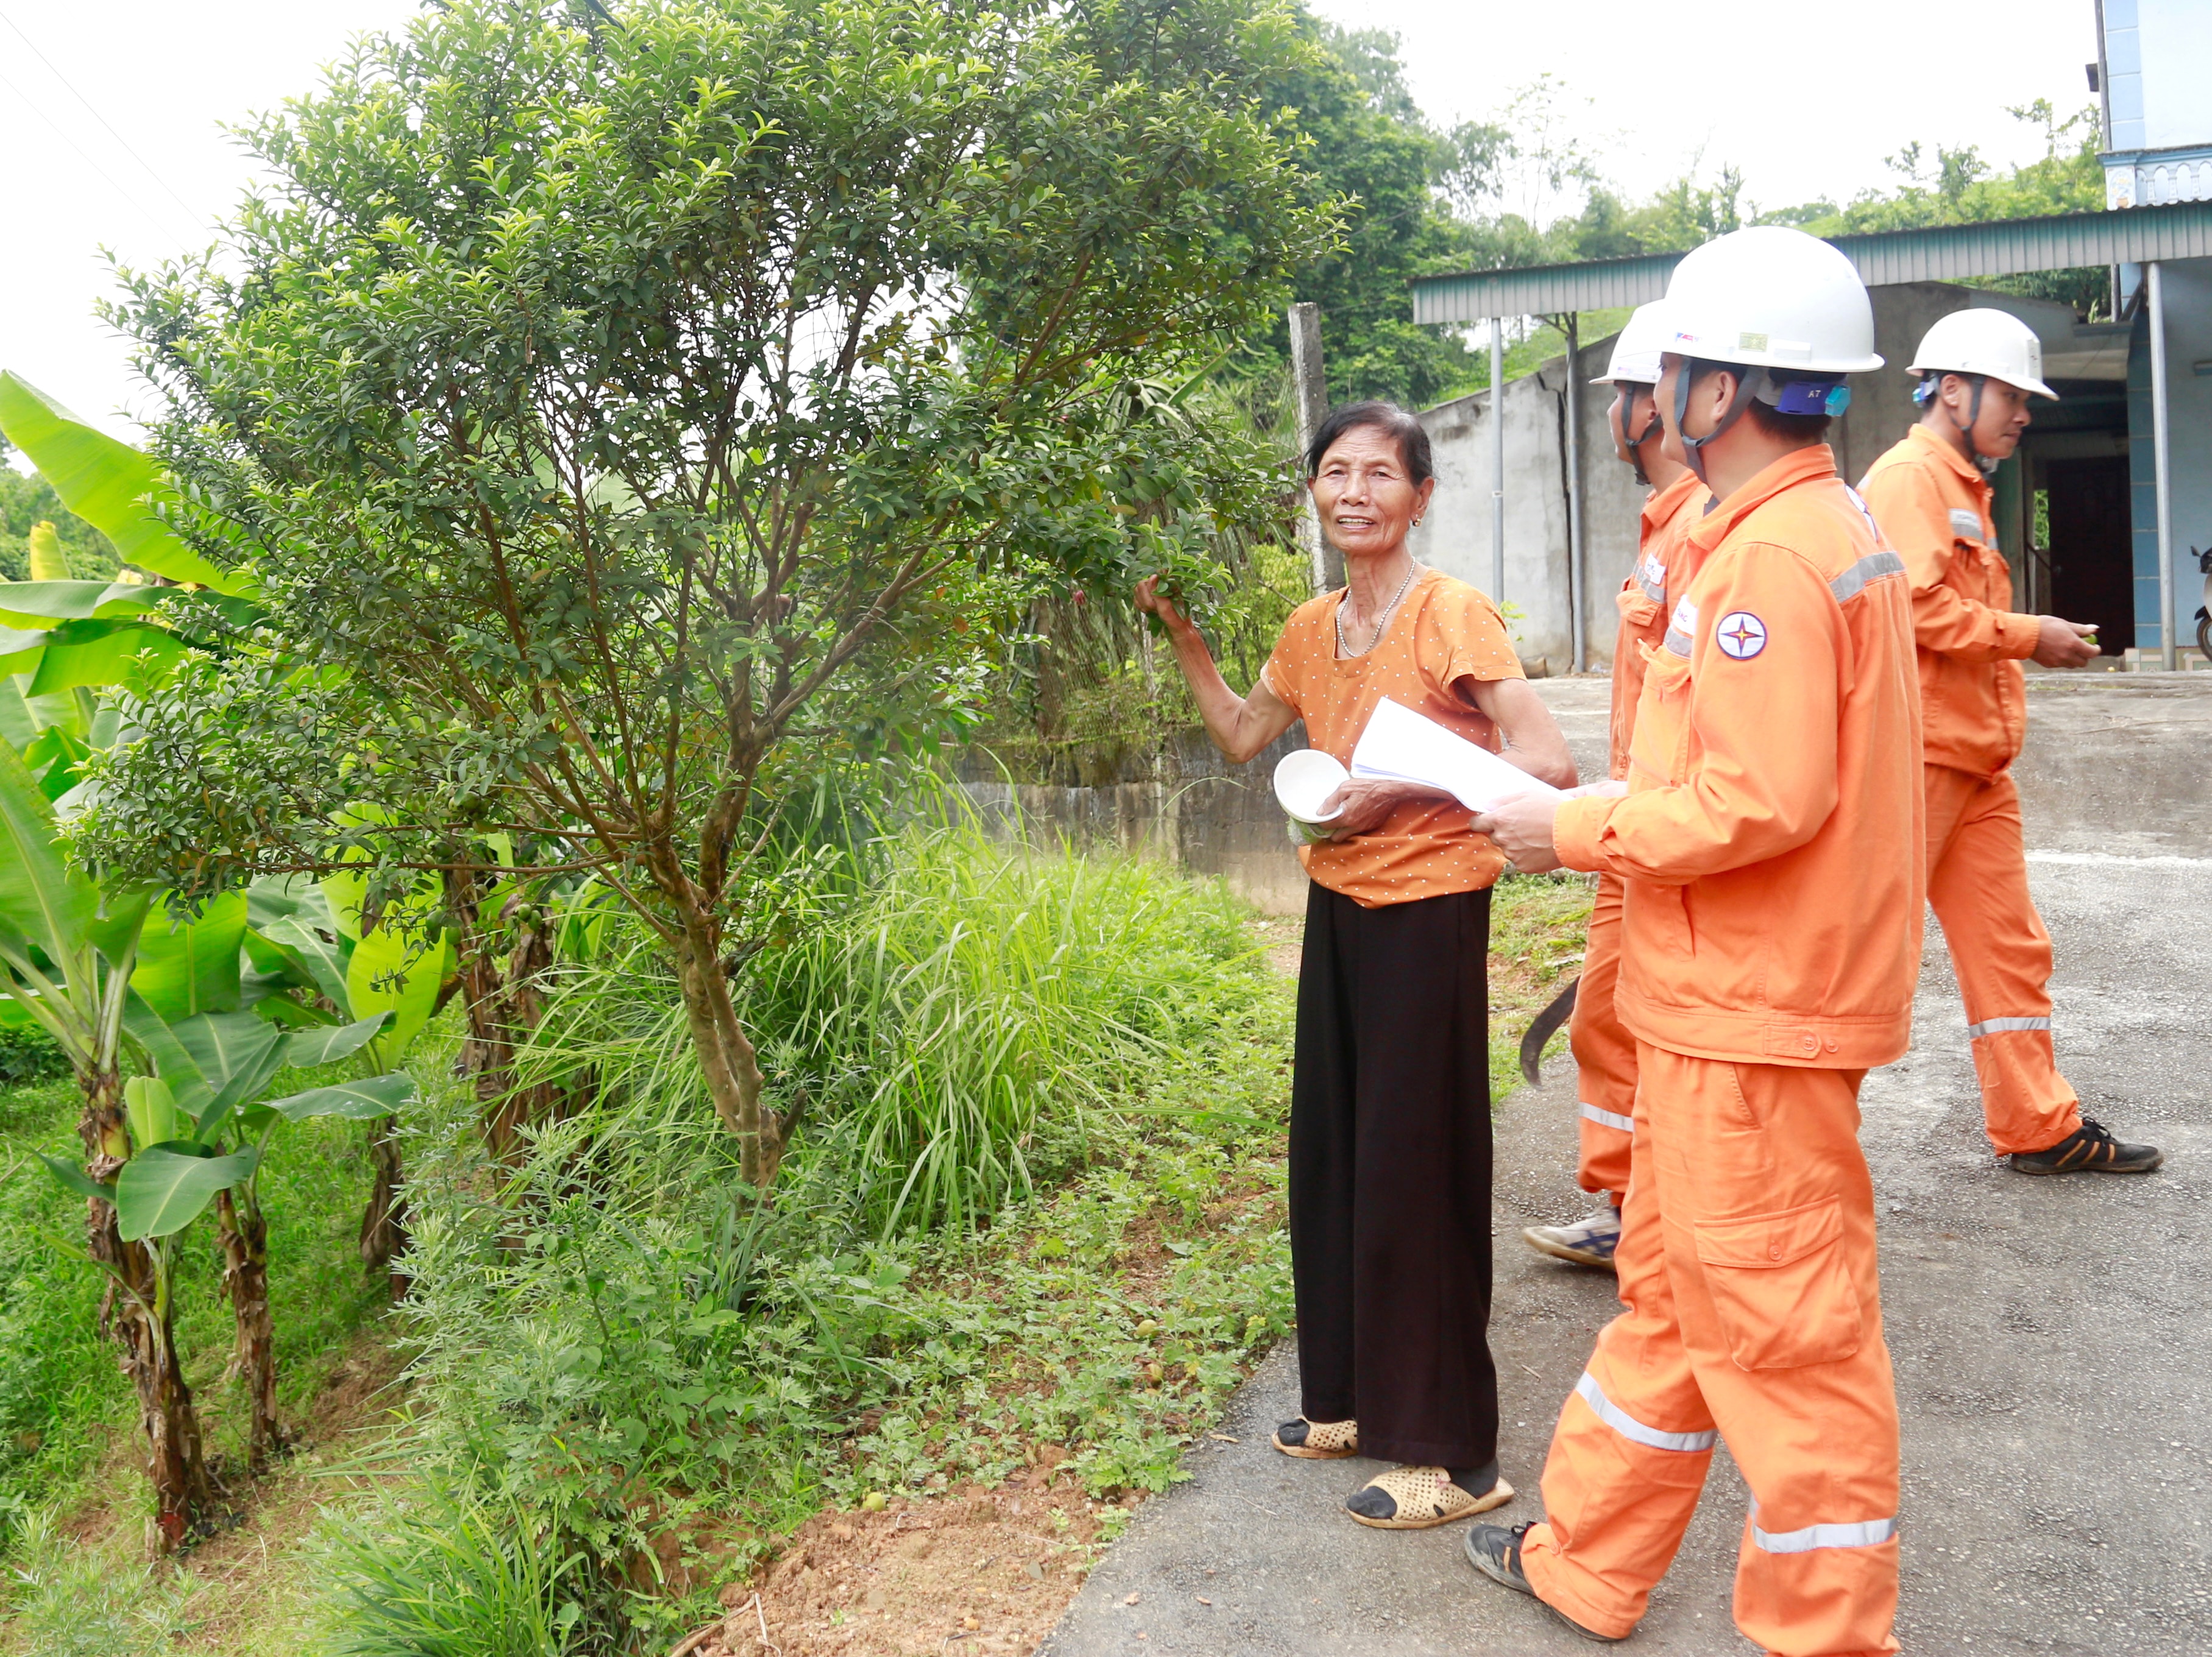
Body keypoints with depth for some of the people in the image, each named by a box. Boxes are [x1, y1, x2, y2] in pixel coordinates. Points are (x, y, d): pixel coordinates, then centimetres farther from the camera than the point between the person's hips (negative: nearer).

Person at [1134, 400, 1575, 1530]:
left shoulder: (1450, 614, -16)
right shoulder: (1312, 628, 7)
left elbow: (1547, 764, -23)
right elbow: (1241, 736, 21)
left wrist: (1402, 788, -26)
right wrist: (1179, 632, 14)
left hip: (1428, 911, -8)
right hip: (1339, 905, 8)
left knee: (1413, 1174, -1)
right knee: (1330, 1157, 15)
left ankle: (1452, 1454, 14)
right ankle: (1356, 1399, 33)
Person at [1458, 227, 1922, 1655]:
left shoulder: (1774, 554, -20)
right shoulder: (1834, 529, 13)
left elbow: (1761, 800, -26)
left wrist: (1577, 830, -13)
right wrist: (1607, 812, 12)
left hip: (1754, 1016, -11)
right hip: (1730, 1000, 11)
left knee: (1783, 1331, 3)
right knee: (1670, 1292, 19)